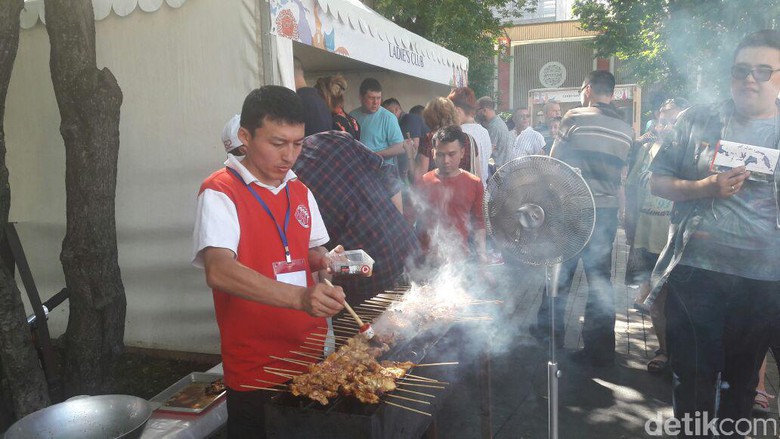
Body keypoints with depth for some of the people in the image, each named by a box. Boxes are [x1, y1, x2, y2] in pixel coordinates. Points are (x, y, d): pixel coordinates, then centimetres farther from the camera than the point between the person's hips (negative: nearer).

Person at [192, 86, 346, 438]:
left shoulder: (300, 192, 9)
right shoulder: (219, 192, -12)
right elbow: (219, 271, -27)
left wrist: (324, 261, -3)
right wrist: (300, 297, -38)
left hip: (313, 358, 6)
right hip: (256, 370, -6)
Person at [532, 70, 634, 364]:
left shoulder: (575, 118, -6)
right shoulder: (625, 130, 8)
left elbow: (554, 162, -3)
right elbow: (621, 172, 11)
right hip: (608, 210, 4)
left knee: (560, 271, 12)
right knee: (600, 278, 9)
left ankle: (548, 329, 27)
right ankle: (601, 348, 13)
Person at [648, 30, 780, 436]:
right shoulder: (697, 120, 2)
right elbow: (657, 182, 1)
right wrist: (704, 188, -16)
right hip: (695, 270, -1)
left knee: (742, 376, 18)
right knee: (693, 375, 8)